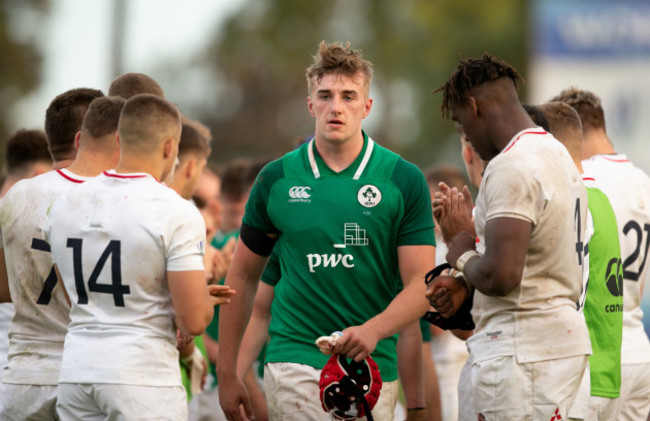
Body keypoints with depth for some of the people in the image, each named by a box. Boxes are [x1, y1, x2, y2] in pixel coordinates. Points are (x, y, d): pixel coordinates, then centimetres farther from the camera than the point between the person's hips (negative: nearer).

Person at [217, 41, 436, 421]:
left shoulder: (404, 180, 0)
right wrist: (227, 373, 10)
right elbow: (243, 276, 12)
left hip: (373, 365, 1)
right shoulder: (277, 179, 4)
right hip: (295, 360, -1)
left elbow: (422, 284, -4)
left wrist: (374, 330, -22)